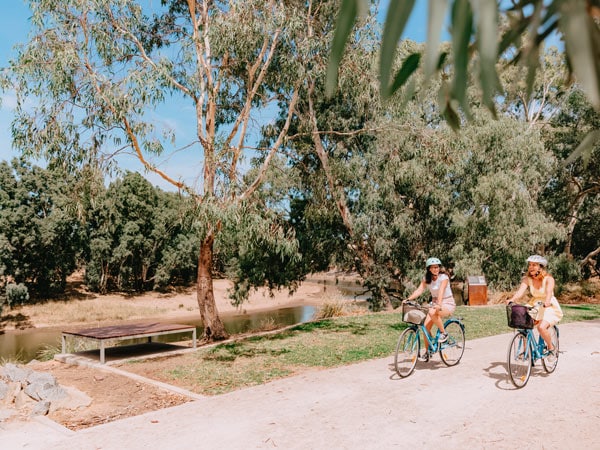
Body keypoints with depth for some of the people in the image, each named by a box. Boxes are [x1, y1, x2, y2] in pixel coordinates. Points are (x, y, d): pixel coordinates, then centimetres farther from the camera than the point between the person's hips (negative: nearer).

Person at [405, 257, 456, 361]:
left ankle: (443, 333, -13)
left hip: (447, 303, -5)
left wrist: (439, 304, -50)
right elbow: (419, 290, -13)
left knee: (433, 313, -36)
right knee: (426, 326, -12)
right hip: (435, 303, 5)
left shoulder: (443, 277, -16)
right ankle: (427, 352, 4)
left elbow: (441, 291, -32)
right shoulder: (427, 278, -1)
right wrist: (408, 299, -30)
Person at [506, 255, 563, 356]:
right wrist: (512, 299, -40)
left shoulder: (548, 279, -15)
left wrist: (547, 301, -55)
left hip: (549, 307, -4)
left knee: (541, 327, -27)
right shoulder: (527, 279, -5)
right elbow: (520, 291, -20)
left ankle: (551, 348, 2)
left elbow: (549, 292, -33)